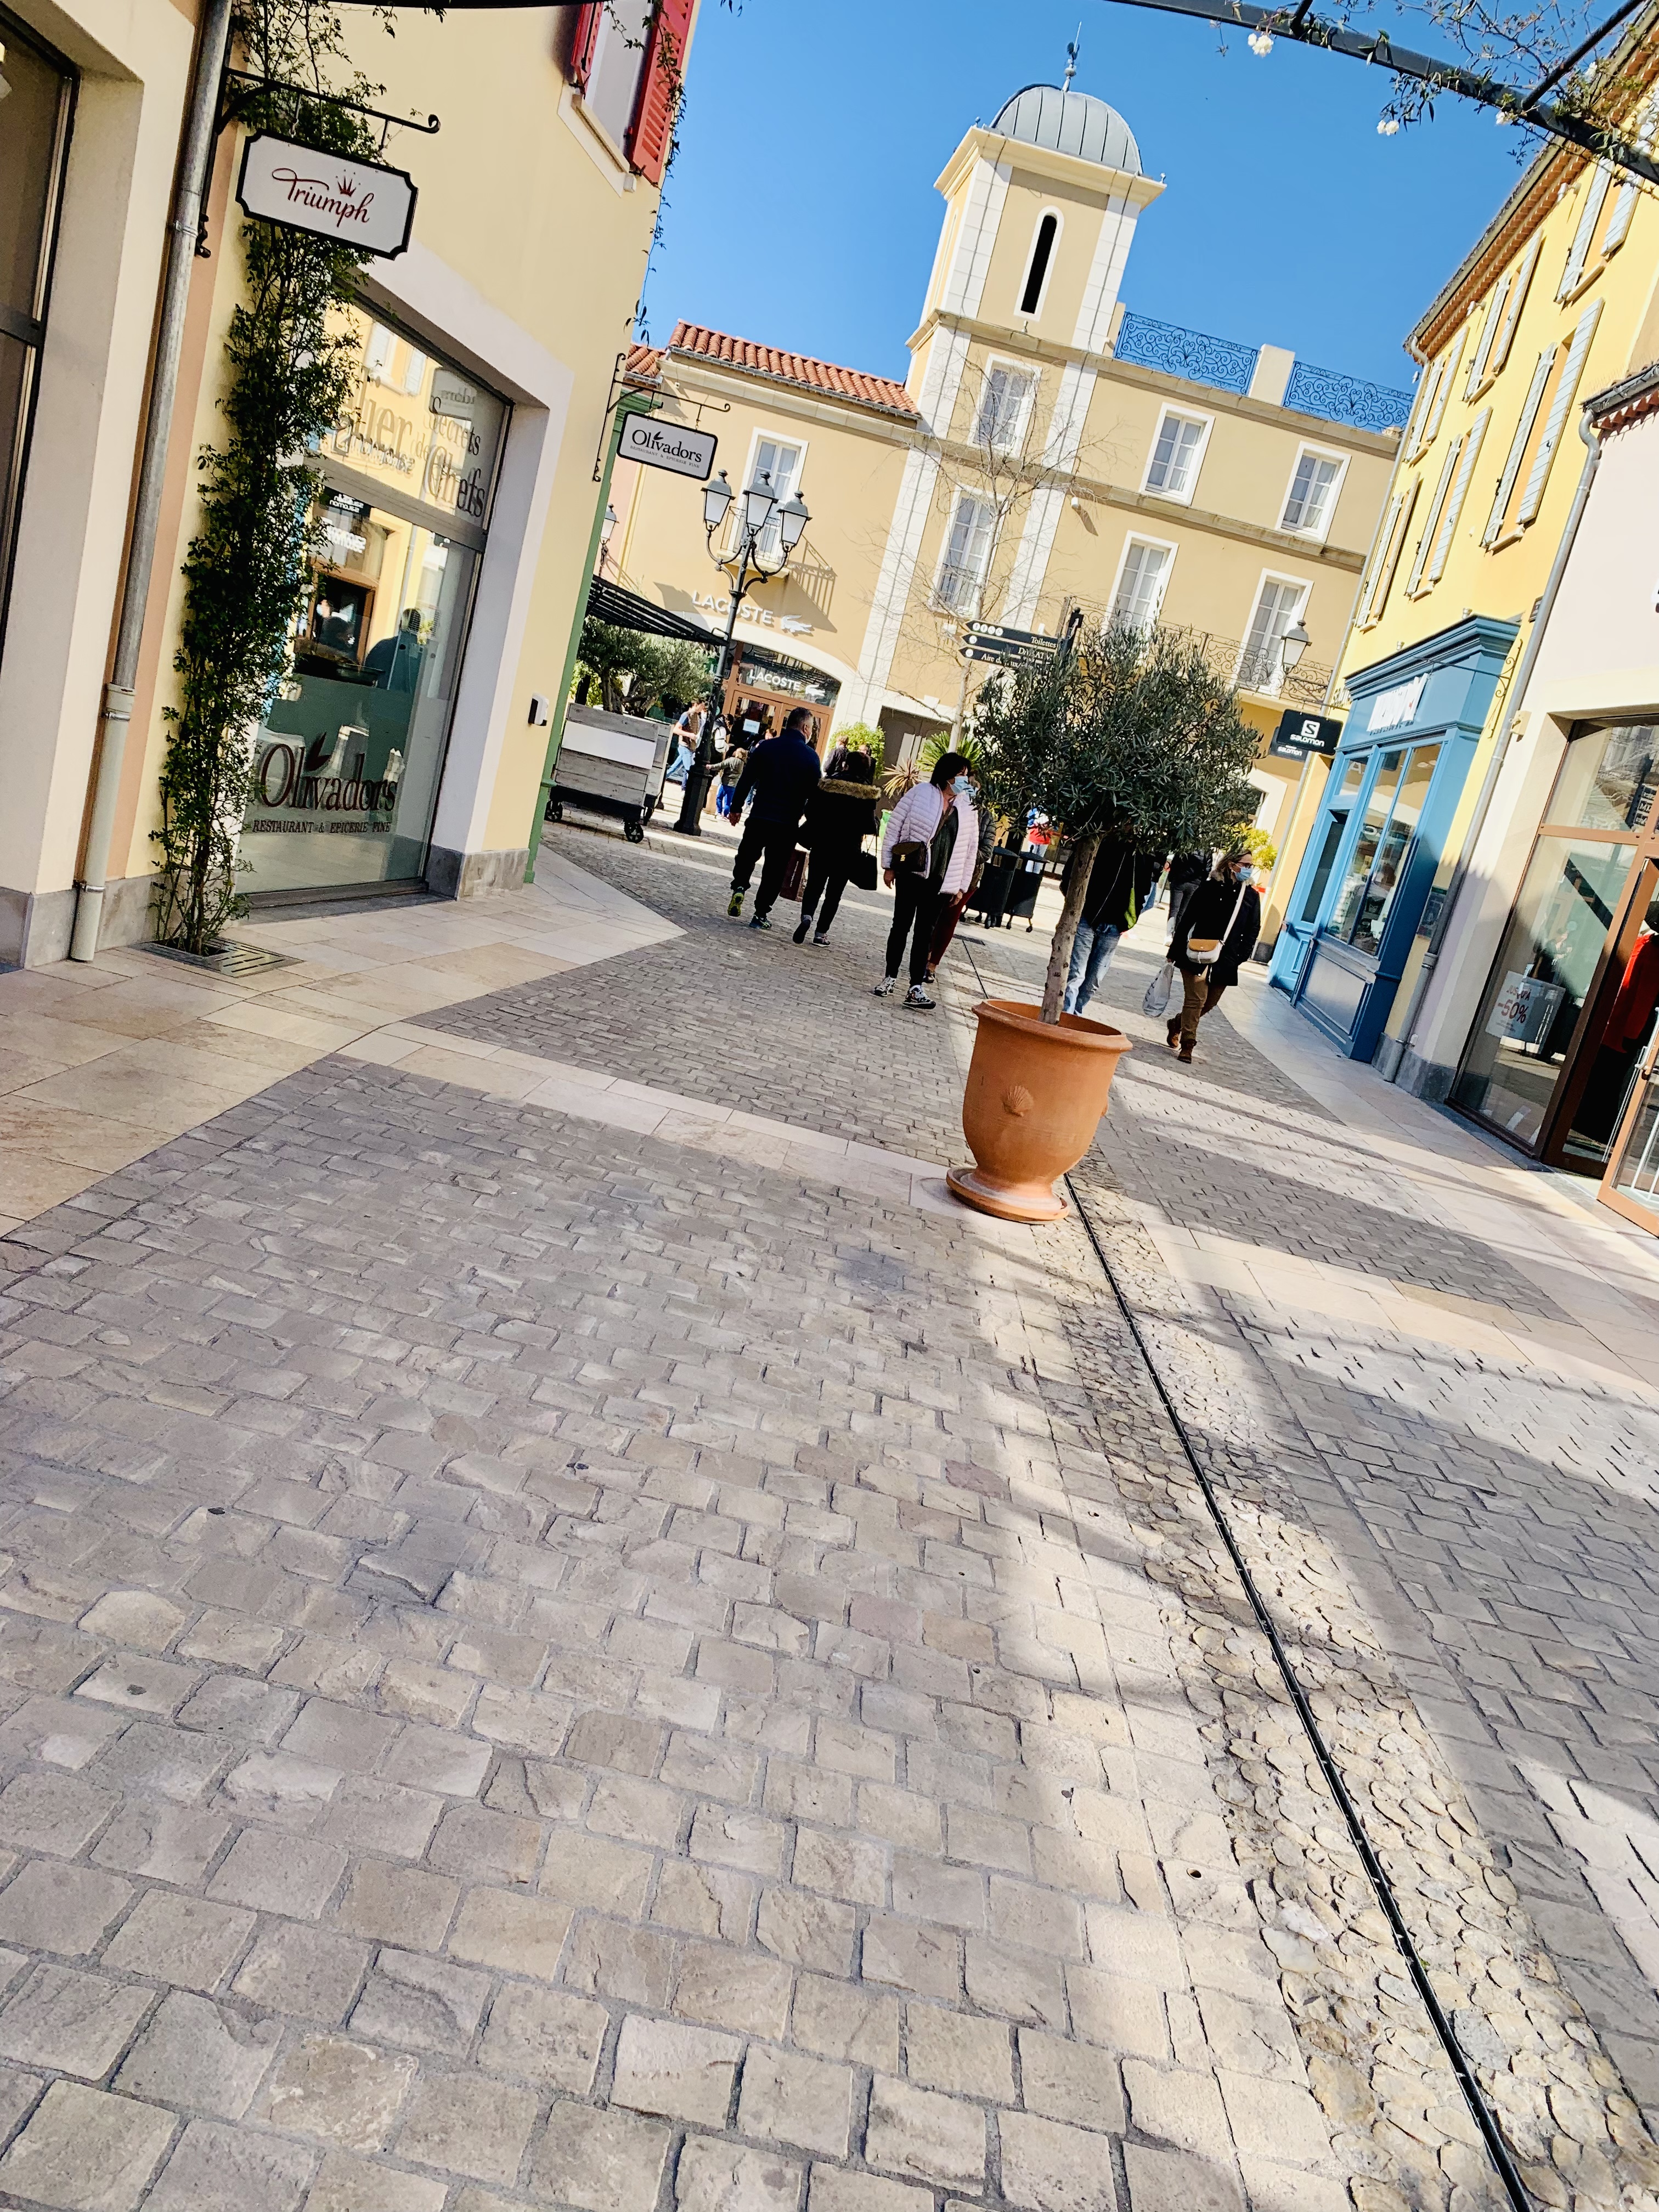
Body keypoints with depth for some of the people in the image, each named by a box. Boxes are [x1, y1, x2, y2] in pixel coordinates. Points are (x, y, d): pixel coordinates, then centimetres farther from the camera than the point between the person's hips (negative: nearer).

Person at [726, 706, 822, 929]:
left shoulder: (766, 746, 1)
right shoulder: (811, 756, -4)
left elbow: (747, 779, 2)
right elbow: (814, 792, -2)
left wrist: (736, 807, 10)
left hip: (760, 816, 1)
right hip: (788, 822, -1)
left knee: (746, 856, 22)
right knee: (775, 869, 8)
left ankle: (739, 887, -1)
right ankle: (761, 914, 8)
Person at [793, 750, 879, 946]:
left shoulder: (828, 783, -3)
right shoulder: (868, 792, -6)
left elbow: (811, 810, -1)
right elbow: (868, 825, -7)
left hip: (822, 843, 0)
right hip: (848, 849, 0)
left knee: (814, 885, 9)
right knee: (834, 892, 9)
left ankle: (806, 916, -18)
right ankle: (822, 932, 6)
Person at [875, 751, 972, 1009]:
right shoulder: (921, 793, -3)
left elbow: (970, 850, 10)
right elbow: (894, 826, -1)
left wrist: (961, 884, 7)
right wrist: (888, 866, -3)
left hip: (939, 881, 2)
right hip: (911, 873, -2)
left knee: (925, 933, 3)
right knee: (902, 925, 6)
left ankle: (916, 988, 2)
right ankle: (890, 978, 18)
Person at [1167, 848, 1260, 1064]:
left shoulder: (1252, 897, 6)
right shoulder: (1210, 889, -3)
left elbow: (1253, 930, 9)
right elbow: (1187, 919, -2)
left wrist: (1242, 955, -3)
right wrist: (1176, 950, -3)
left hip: (1226, 962, 4)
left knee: (1210, 1003, 11)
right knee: (1196, 999, -10)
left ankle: (1177, 1025, 35)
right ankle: (1187, 1045, -2)